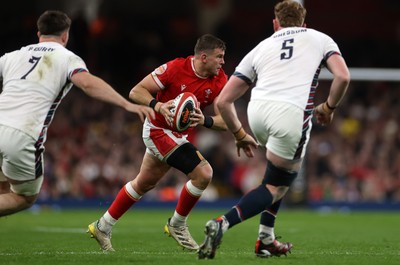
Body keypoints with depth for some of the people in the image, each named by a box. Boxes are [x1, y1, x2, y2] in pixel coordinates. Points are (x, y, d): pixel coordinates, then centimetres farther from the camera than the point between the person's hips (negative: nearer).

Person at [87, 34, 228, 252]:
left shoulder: (220, 81, -10)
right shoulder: (175, 68, -24)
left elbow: (224, 121, -11)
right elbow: (136, 91, -20)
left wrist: (204, 120, -32)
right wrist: (158, 106, -37)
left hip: (182, 134, 7)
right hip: (159, 130, -7)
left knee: (143, 184, 20)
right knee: (203, 173, -20)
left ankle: (103, 226, 35)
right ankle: (177, 225, 0)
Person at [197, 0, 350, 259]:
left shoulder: (261, 48, 27)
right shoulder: (321, 39, 23)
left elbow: (224, 100, 22)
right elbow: (343, 77, 4)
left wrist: (240, 135, 34)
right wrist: (329, 107, 21)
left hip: (258, 110, 4)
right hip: (292, 114, -4)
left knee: (284, 173, 30)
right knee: (275, 188, 7)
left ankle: (266, 239, 24)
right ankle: (222, 225, -15)